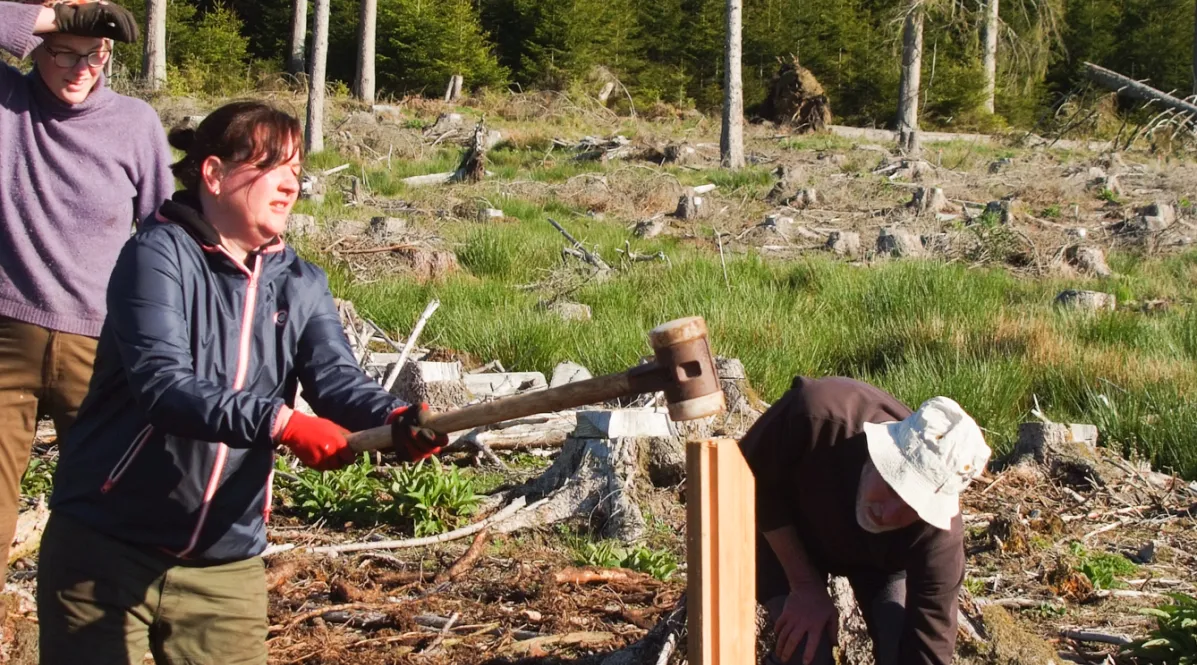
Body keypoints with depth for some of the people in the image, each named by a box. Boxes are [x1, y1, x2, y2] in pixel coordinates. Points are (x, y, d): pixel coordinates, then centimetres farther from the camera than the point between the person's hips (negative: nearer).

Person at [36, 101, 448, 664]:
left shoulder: (301, 285, 7)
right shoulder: (160, 256, -11)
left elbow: (335, 377, -9)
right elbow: (161, 385, -24)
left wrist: (394, 421, -31)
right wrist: (278, 422, -36)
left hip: (226, 565, 5)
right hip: (107, 550, -5)